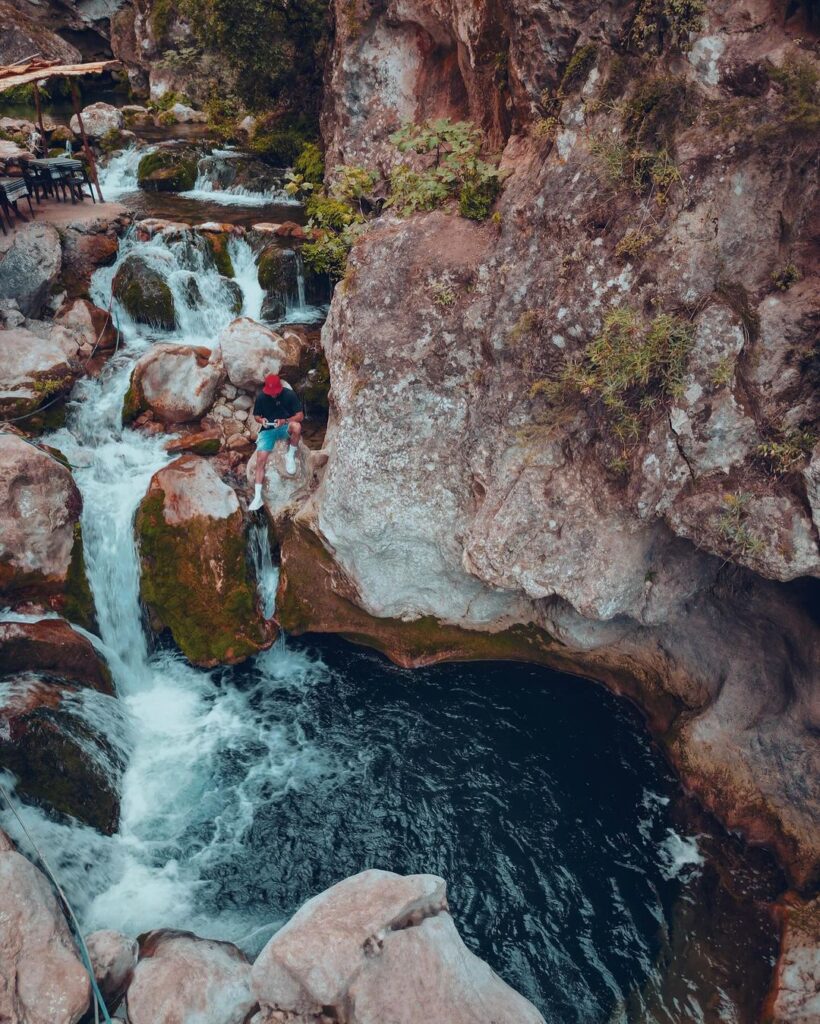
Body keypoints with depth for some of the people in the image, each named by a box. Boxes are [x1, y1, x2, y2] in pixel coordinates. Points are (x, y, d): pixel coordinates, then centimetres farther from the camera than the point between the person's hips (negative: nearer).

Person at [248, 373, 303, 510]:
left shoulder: (289, 394, -11)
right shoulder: (261, 397, -4)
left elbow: (300, 416, -11)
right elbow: (256, 416, 8)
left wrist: (285, 421, -27)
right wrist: (261, 420, -16)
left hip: (285, 427, -2)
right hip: (267, 430, 2)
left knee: (296, 426, -39)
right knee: (260, 460, -17)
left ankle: (290, 456, -12)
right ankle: (257, 497, -12)